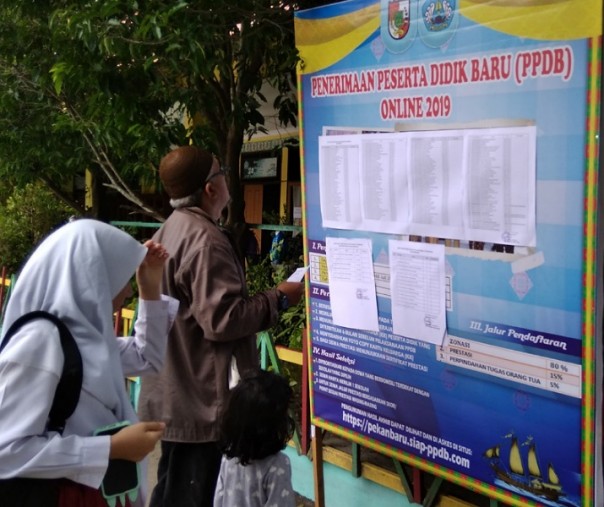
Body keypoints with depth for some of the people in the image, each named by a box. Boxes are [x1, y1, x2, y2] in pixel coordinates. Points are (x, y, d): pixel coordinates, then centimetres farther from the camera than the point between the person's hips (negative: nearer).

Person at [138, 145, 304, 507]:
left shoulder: (169, 231, 11)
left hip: (174, 393, 10)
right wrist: (278, 299, -13)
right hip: (200, 399, -10)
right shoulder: (206, 240, -21)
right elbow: (223, 320, -25)